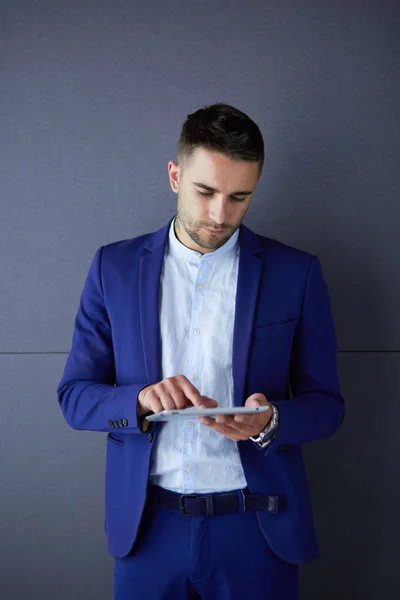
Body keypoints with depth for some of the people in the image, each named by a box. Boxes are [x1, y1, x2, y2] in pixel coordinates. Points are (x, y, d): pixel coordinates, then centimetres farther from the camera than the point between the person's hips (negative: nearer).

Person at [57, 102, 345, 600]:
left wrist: (270, 421, -19)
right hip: (147, 526, 1)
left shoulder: (296, 273, -1)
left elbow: (326, 404, 2)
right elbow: (74, 396, 1)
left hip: (256, 530, 0)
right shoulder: (115, 267, 2)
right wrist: (141, 400, -19)